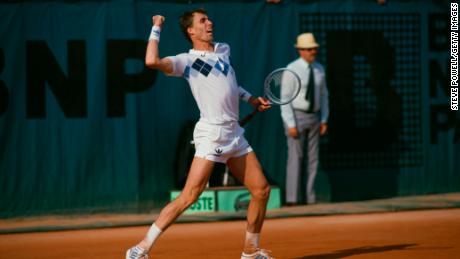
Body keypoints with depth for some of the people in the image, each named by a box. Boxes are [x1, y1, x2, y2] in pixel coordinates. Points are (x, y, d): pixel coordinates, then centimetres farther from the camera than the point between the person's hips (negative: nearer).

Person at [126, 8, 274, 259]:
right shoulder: (186, 60, -6)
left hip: (235, 134, 7)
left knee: (261, 190, 8)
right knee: (189, 196, -15)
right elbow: (152, 61, -25)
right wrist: (156, 29, -11)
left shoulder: (224, 49, 15)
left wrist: (250, 98, 28)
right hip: (211, 134, -7)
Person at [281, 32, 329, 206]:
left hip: (313, 117, 6)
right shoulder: (291, 70, -13)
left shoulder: (319, 69, 5)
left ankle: (310, 198, 9)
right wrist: (291, 125, -18)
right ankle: (292, 198, -5)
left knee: (312, 158, 5)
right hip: (296, 116, -6)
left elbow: (323, 96, 13)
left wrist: (324, 120, 6)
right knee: (295, 157, -8)